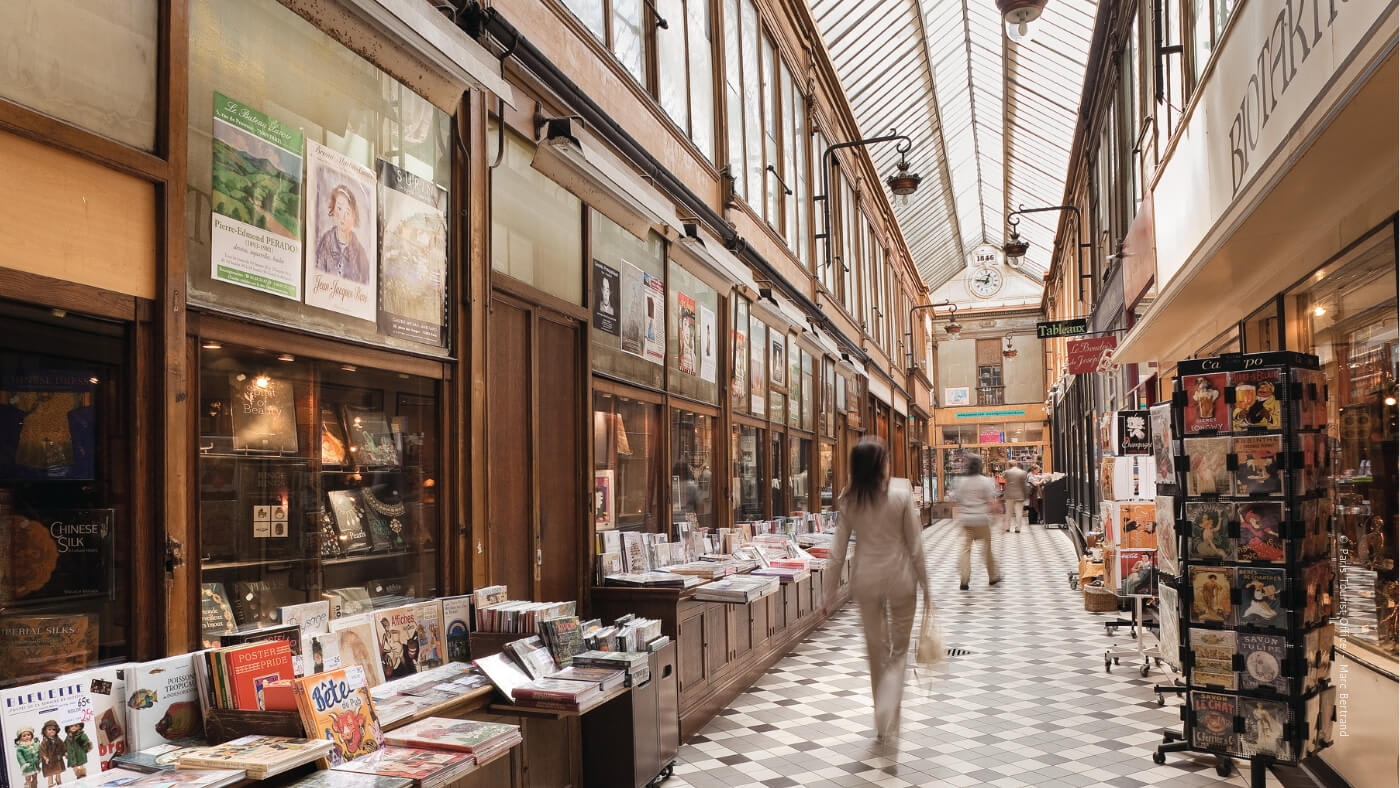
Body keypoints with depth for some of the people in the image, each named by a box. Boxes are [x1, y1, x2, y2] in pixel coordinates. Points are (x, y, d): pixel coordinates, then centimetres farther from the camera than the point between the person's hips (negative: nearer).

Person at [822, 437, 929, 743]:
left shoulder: (848, 500, -4)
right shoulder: (901, 494, -11)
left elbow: (838, 551, -3)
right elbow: (914, 544, -7)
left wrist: (828, 593, 4)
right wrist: (925, 583, 3)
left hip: (866, 577, 2)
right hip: (899, 576, -2)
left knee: (876, 650, 17)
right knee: (899, 649, 12)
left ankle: (884, 724, 27)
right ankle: (887, 720, -7)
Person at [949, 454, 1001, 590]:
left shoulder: (961, 481, -2)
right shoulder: (985, 481, -10)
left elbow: (955, 499, 0)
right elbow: (990, 501, -10)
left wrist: (950, 493, 20)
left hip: (965, 519, 2)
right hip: (982, 519, -2)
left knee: (966, 548, 3)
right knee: (987, 547, 13)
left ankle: (963, 580, -4)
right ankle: (993, 577, 26)